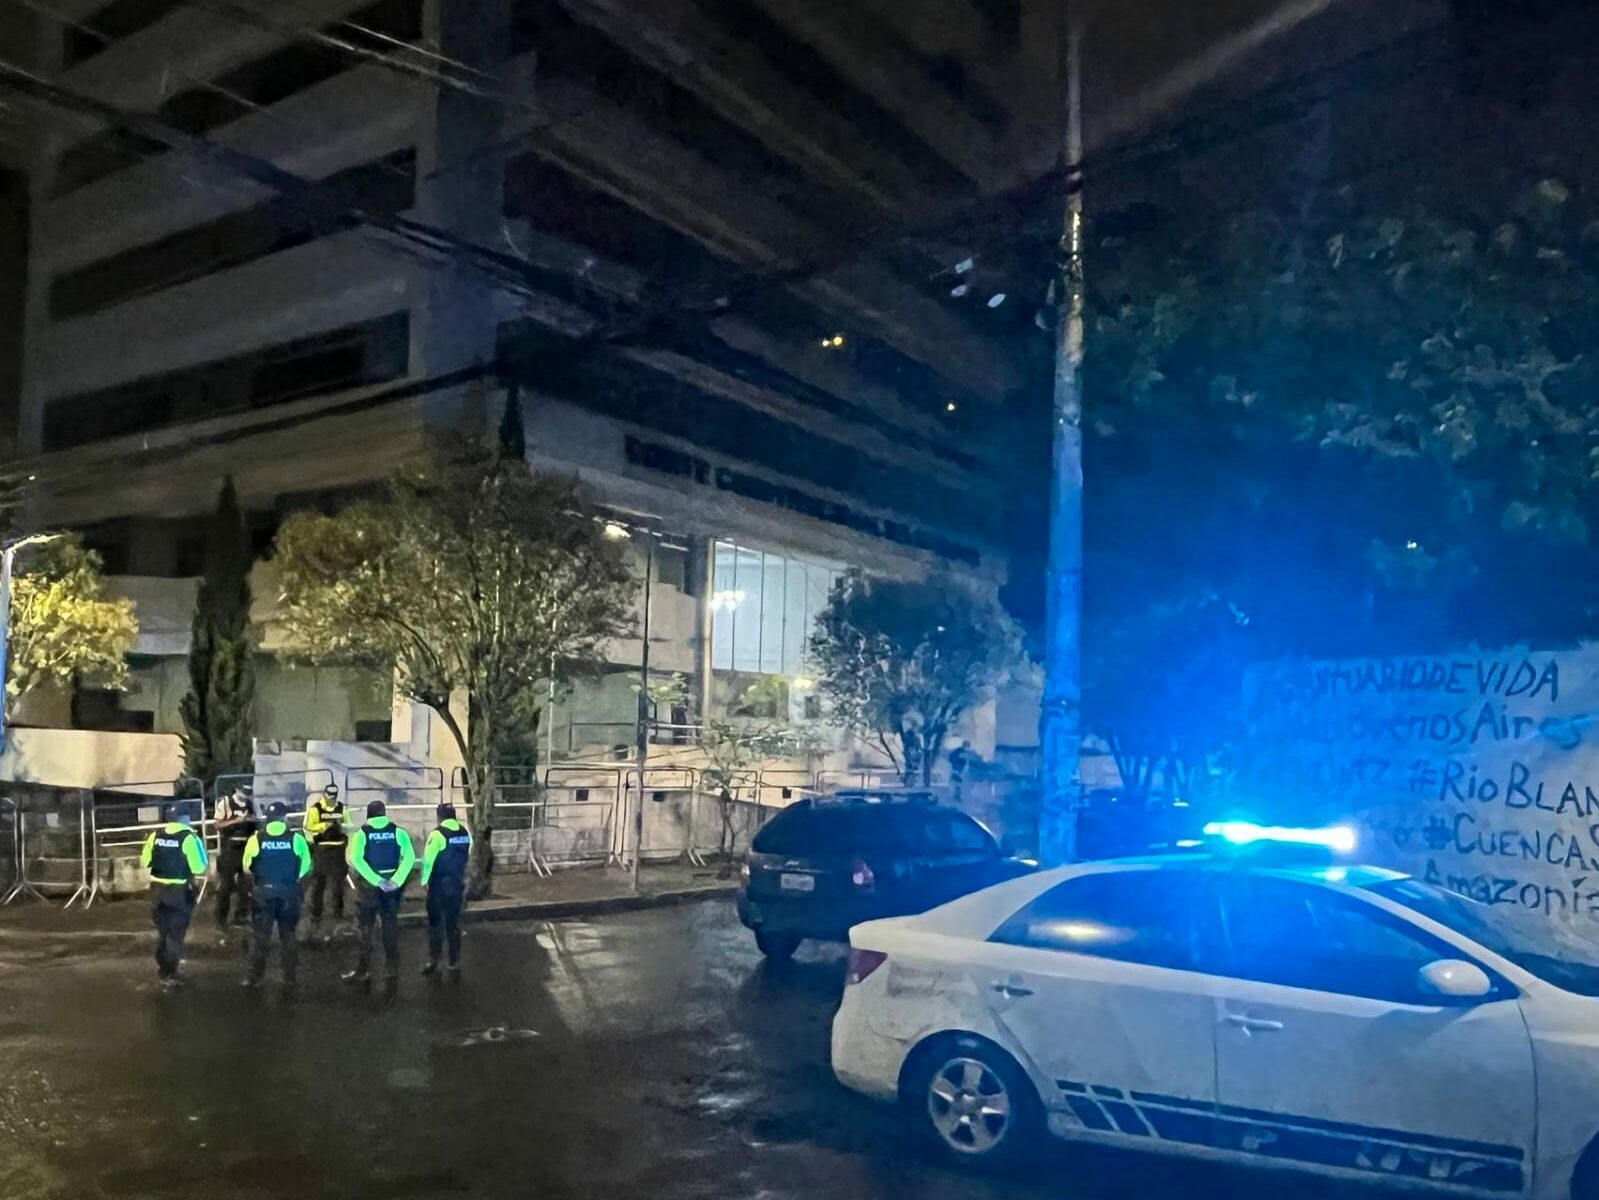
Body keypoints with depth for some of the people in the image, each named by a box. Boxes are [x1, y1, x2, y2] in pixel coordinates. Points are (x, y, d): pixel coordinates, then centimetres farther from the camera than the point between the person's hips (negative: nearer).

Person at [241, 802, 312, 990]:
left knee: (261, 936, 12)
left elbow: (247, 867, 0)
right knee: (288, 936, 10)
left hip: (263, 892, 0)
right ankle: (289, 980, 13)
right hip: (289, 892, 0)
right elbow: (306, 865, -4)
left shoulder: (256, 839, -6)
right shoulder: (296, 838, -7)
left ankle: (255, 977, 17)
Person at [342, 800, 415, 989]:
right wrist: (397, 880, -16)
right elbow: (409, 856, -13)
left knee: (365, 929, 10)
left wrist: (376, 881, -19)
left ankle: (363, 971, 16)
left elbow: (355, 859, -18)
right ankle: (392, 972, 13)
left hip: (368, 884, -2)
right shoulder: (398, 832, -1)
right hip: (391, 885, 2)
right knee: (391, 929, 10)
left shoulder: (362, 833, -5)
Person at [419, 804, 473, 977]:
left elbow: (428, 859, -13)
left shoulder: (438, 834, -14)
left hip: (439, 885, -4)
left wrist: (424, 880, -1)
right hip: (458, 884, 4)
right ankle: (454, 962, 14)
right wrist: (463, 879, 10)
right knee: (454, 922, 12)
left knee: (435, 922, 9)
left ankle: (433, 960, 10)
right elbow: (469, 858, 2)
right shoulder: (465, 833, 1)